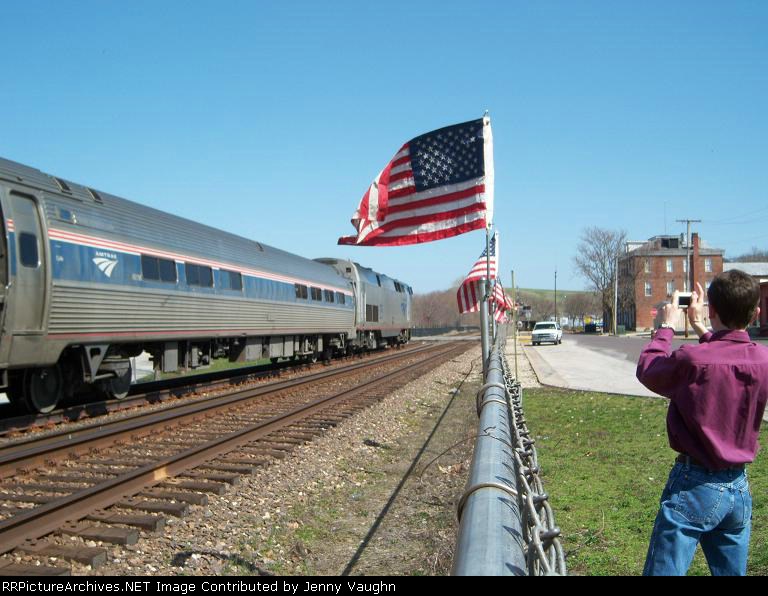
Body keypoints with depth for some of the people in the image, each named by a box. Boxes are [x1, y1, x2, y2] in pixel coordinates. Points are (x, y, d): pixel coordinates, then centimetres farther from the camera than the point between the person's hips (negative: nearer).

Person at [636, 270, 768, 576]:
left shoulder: (690, 359, -20)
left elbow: (646, 370, -2)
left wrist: (667, 326, 10)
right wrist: (700, 327, 21)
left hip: (695, 485, -6)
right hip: (739, 488, 6)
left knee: (663, 570, 2)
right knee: (732, 571, 17)